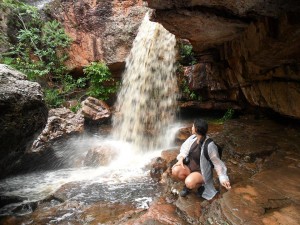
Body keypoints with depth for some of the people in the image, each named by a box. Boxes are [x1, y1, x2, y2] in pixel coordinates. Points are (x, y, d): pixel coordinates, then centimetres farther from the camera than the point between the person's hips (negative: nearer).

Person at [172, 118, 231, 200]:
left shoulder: (209, 145, -27)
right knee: (175, 171, -19)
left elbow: (217, 162, -18)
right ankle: (188, 184, 9)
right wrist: (181, 159, -13)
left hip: (201, 172, -6)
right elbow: (185, 149, 5)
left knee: (189, 183, -32)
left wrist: (223, 178, -18)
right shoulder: (193, 138, -8)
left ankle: (200, 185, 4)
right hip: (189, 167, 6)